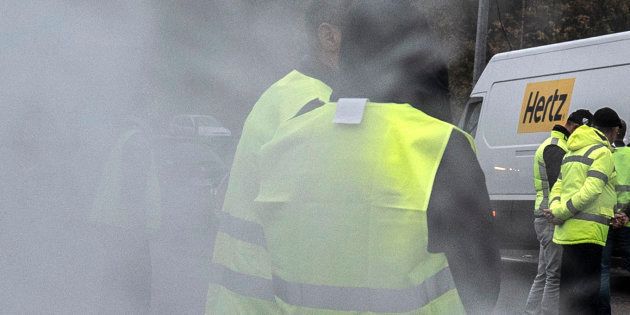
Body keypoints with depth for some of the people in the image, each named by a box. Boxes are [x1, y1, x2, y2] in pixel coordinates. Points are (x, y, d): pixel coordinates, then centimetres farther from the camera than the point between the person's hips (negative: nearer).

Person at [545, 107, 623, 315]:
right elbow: (591, 190, -18)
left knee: (568, 290, 15)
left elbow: (558, 187, 15)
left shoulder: (572, 152, 20)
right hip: (587, 233, -9)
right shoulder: (602, 152, -8)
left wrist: (556, 210, -3)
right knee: (586, 295, -9)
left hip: (566, 232, 9)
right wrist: (560, 213, -12)